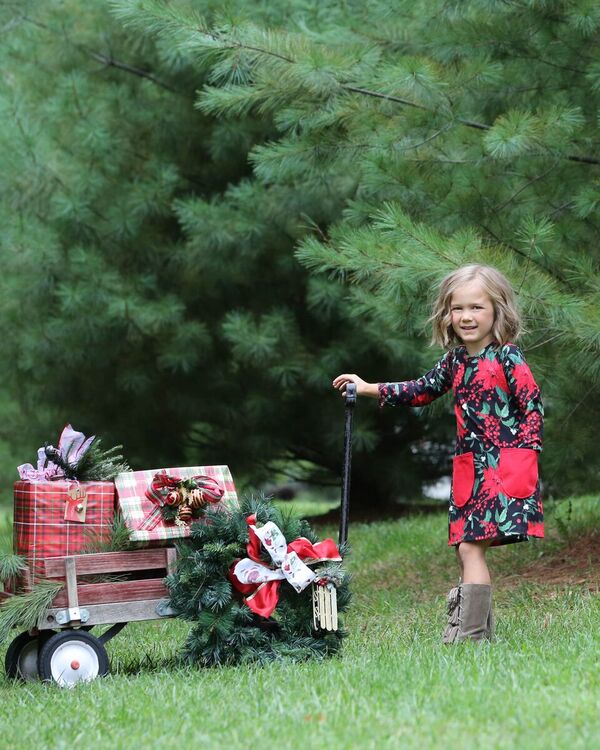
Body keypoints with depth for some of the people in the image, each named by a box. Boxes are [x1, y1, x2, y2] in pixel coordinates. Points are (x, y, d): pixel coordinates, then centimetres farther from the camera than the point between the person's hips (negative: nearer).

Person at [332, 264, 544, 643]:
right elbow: (423, 389, 26)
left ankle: (467, 636, -14)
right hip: (469, 467, 7)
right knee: (467, 550, 6)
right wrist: (369, 389, 25)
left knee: (470, 548, -14)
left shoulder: (508, 357, -8)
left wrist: (524, 454, -15)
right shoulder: (456, 360, 12)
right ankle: (482, 632, 14)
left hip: (503, 467, -7)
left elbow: (533, 405, -9)